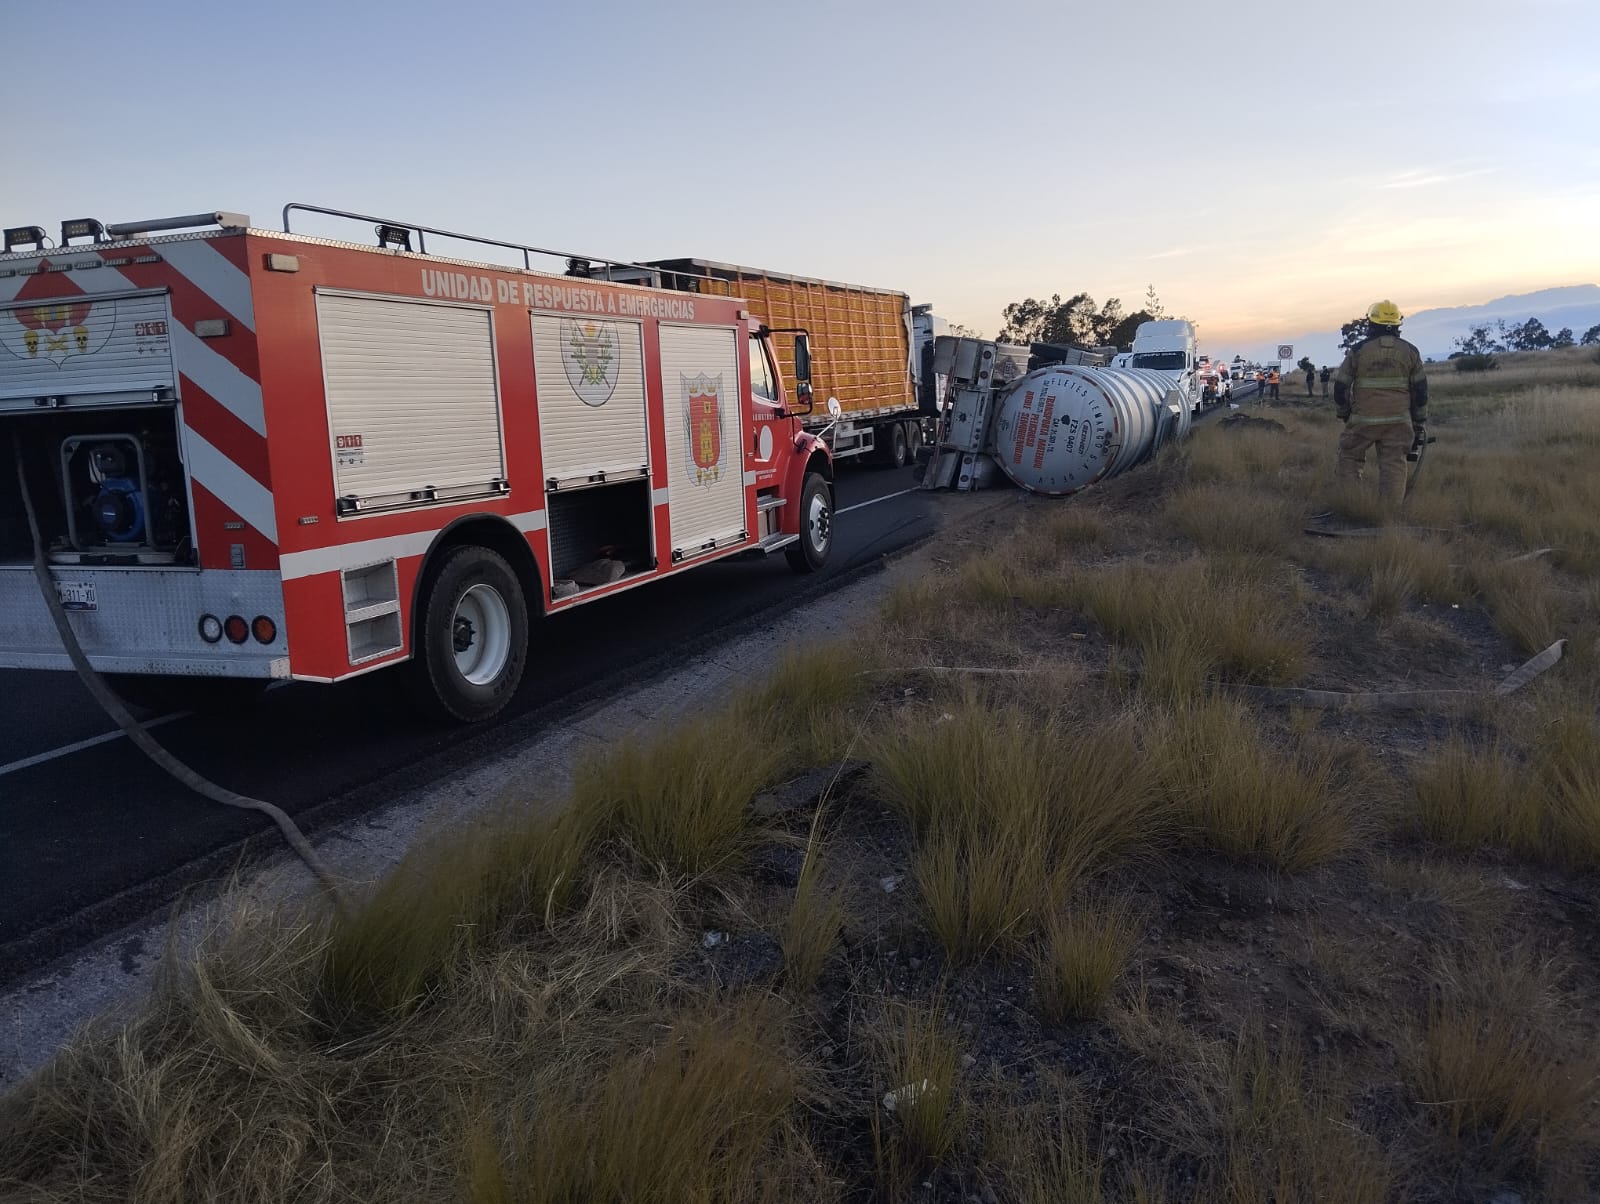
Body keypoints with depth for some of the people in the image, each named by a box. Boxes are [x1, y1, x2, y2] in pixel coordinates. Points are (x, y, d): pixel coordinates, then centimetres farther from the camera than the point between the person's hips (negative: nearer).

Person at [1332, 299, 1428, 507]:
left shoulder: (1358, 350, -2)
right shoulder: (1410, 352, 5)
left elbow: (1341, 386, 1)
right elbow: (1420, 390, 8)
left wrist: (1343, 414, 16)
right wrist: (1420, 423, 15)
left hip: (1363, 420, -2)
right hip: (1398, 421, 2)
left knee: (1350, 458, 14)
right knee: (1394, 467, 3)